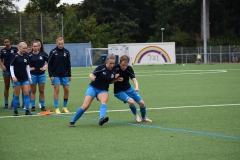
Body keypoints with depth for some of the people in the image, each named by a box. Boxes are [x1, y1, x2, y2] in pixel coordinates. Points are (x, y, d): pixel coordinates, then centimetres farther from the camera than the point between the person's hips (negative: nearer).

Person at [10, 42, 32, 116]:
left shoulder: (26, 56, 7)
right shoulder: (15, 56, -7)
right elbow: (11, 66, -6)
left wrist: (29, 77, 13)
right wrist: (13, 76, -15)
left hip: (25, 78, 4)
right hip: (17, 78, -4)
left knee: (26, 93, -4)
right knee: (17, 94, 1)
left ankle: (27, 110, -2)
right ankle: (15, 111, 10)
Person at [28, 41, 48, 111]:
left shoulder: (43, 54, 1)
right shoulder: (29, 55, -4)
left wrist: (46, 66, -3)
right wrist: (28, 68, -9)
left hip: (41, 74, 1)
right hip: (33, 74, -1)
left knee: (41, 91, 4)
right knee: (33, 91, 4)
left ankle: (42, 106, 10)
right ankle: (33, 106, 9)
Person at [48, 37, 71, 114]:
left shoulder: (66, 52, 4)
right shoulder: (53, 52, -4)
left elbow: (68, 64, 10)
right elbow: (49, 64, -2)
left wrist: (69, 75, 8)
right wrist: (51, 75, -9)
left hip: (65, 75, 3)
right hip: (55, 75, -3)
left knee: (66, 90, 1)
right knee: (56, 90, -6)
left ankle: (65, 107, 16)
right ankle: (56, 108, -1)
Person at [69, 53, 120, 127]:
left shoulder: (113, 71, 1)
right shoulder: (101, 67, -13)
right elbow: (92, 75, -20)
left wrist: (116, 78, -1)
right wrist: (91, 77, -43)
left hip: (103, 90, 3)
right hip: (93, 88, -3)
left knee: (104, 100, -32)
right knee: (85, 106, -15)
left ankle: (101, 119, -54)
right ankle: (72, 122, 3)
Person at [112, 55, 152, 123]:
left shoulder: (129, 69, -16)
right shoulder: (115, 69, -21)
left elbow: (134, 79, -28)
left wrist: (136, 87, -48)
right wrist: (116, 79, -32)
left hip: (129, 89, 4)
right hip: (119, 91, -4)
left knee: (142, 103, 0)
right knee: (131, 101, -28)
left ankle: (144, 118, 30)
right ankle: (136, 115, 4)